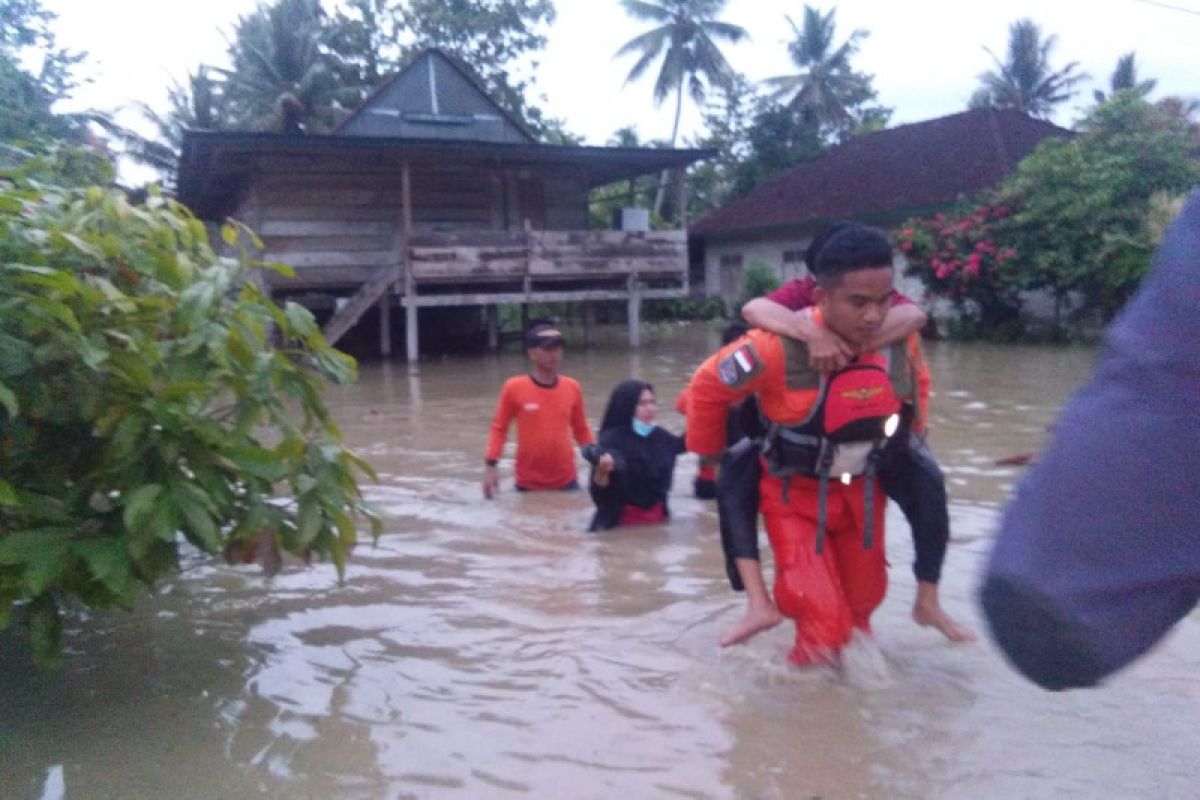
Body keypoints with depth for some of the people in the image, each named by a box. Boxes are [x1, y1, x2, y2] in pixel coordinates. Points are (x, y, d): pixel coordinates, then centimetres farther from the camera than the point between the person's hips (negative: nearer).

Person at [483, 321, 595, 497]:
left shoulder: (572, 388, 1)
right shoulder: (514, 388, -8)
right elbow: (499, 428, 0)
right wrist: (490, 465, -9)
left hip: (566, 481, 2)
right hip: (529, 484, -2)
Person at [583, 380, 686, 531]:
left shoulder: (660, 437, 1)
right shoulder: (611, 440, -17)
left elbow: (683, 444, 27)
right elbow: (599, 493, -19)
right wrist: (602, 471, -39)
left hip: (657, 519, 6)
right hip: (622, 523, -6)